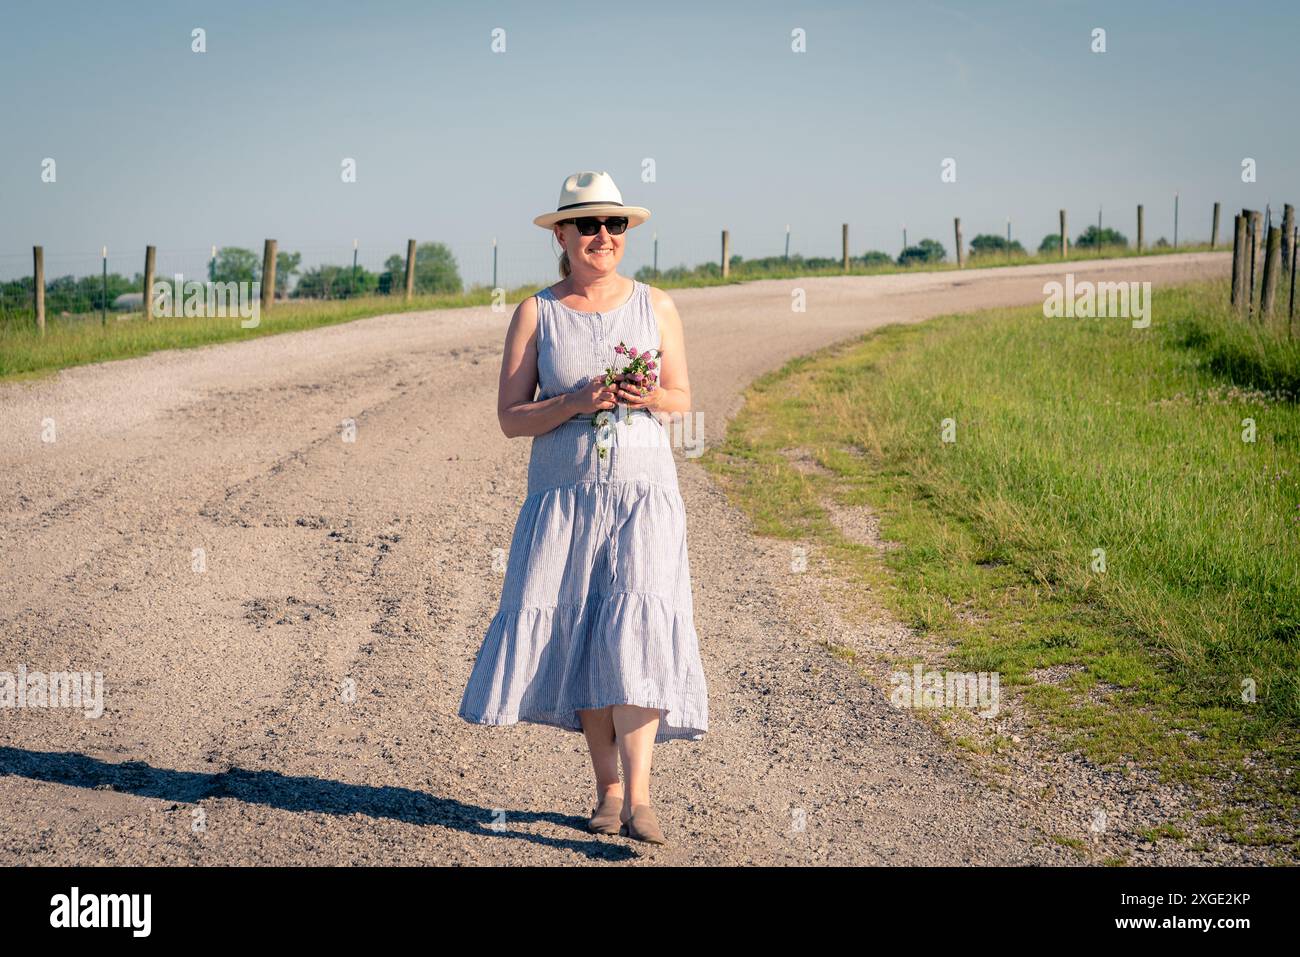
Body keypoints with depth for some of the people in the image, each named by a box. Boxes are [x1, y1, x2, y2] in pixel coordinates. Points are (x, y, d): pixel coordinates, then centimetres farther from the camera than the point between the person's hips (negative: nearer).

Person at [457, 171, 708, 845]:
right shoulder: (534, 314, 3)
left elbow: (682, 399, 11)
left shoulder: (656, 306, 6)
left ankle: (637, 797, -17)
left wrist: (650, 398, -12)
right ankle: (607, 788, 13)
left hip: (643, 493, -1)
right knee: (574, 635, 0)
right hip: (564, 497, 1)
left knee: (633, 631, -14)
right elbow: (509, 417, -1)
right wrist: (575, 402, -17)